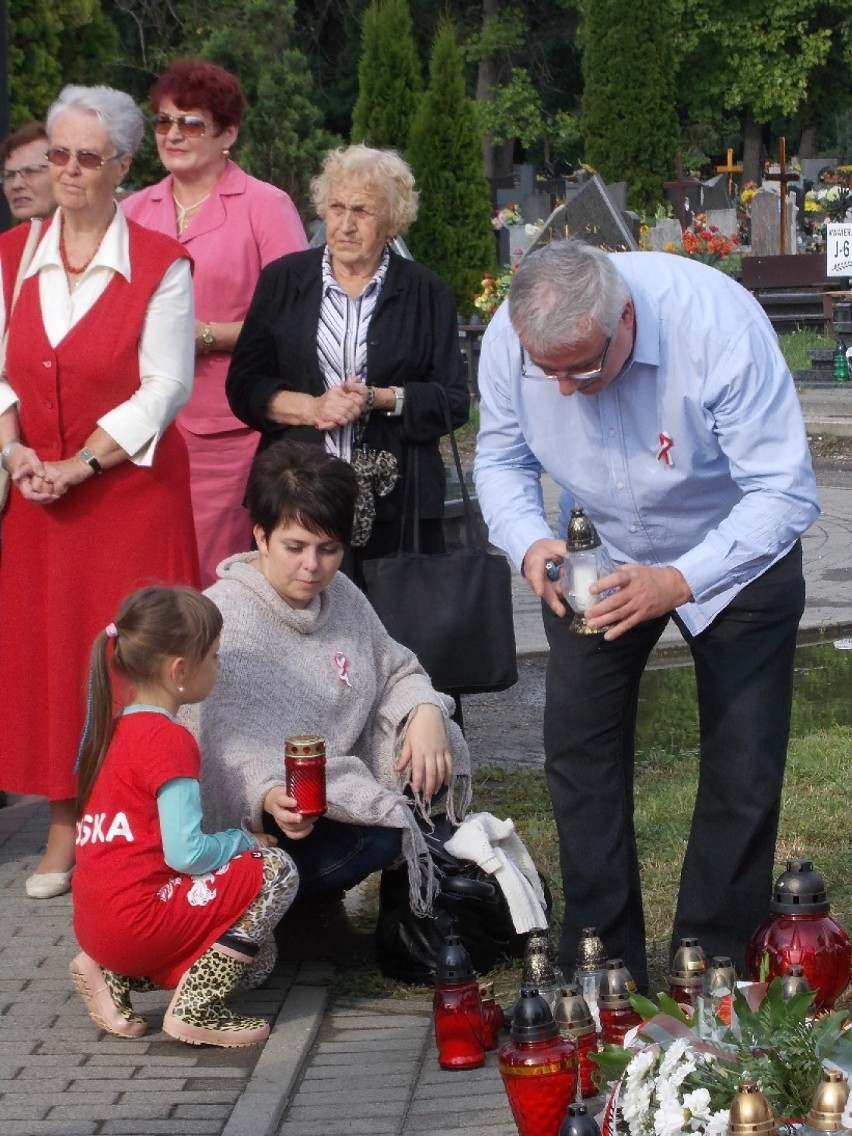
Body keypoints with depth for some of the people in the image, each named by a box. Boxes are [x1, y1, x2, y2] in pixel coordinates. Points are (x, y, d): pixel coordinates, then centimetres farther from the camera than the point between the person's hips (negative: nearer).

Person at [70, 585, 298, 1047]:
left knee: (258, 960, 20)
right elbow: (185, 852, -20)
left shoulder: (115, 728, 14)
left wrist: (233, 842, 13)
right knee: (276, 870, -4)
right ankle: (194, 1009, -6)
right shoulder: (169, 739, -15)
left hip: (97, 925, 9)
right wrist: (243, 842, -1)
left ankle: (112, 976, 10)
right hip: (138, 919, -9)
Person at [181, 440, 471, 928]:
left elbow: (395, 669, 16)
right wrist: (270, 796, -49)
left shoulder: (342, 596, 7)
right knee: (377, 836, -30)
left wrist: (425, 710, -8)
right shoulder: (223, 618, -18)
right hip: (254, 819, -8)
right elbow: (231, 742, -28)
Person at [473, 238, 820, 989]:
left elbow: (785, 493, -35)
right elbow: (502, 457, -8)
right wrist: (530, 543, -29)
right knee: (580, 751, 0)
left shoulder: (719, 325, -37)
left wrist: (680, 581, -46)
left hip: (734, 552, -3)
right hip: (601, 555, 3)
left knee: (743, 771, -5)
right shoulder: (510, 338, -25)